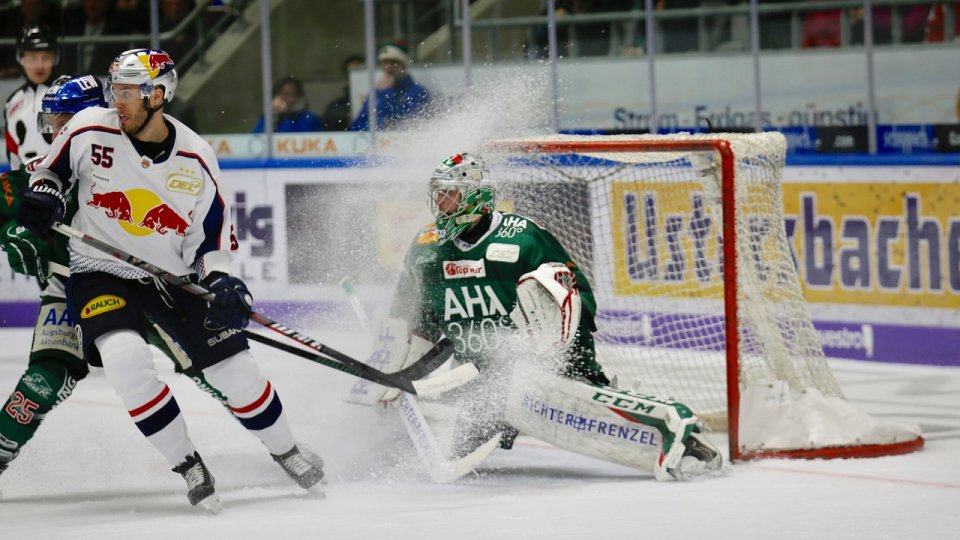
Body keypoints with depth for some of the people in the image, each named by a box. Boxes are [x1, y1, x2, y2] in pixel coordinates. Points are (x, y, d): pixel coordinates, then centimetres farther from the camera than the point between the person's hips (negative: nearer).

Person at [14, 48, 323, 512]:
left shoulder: (195, 158, -10)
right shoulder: (91, 131, -11)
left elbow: (212, 236, -3)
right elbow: (52, 166, 7)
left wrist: (220, 282, -20)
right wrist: (42, 193, -15)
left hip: (176, 277, 1)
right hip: (102, 272, -1)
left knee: (233, 367, -3)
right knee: (124, 358, -28)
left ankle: (287, 453, 25)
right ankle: (188, 466, -12)